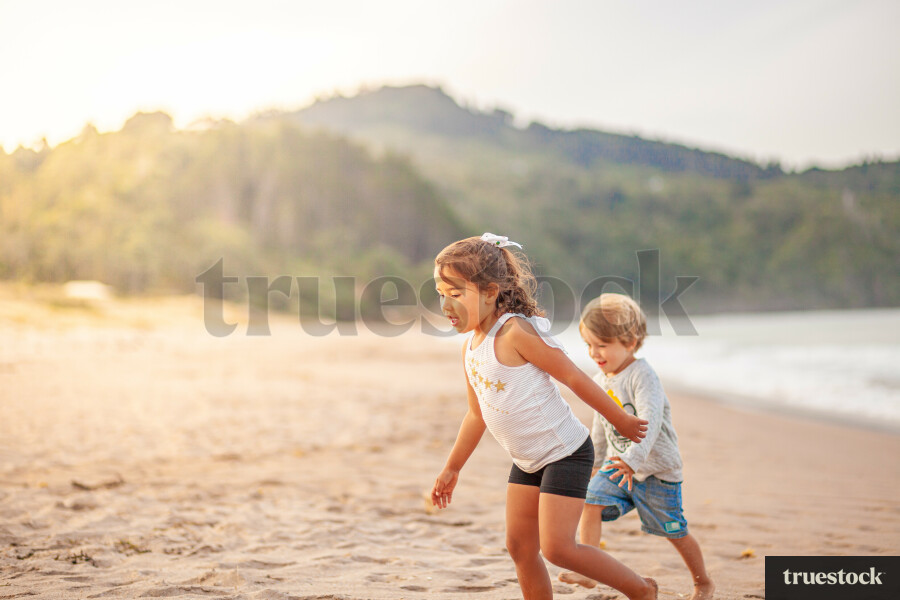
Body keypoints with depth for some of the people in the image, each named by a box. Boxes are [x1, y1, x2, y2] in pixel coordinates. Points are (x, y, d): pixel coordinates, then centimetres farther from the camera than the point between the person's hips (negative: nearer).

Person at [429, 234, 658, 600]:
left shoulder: (515, 332, -21)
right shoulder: (471, 348, 6)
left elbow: (573, 376, -16)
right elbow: (477, 414, 18)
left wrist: (620, 420, -10)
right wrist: (451, 469, 24)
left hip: (565, 452, -9)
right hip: (528, 460, 9)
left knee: (557, 548, -11)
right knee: (520, 547, 8)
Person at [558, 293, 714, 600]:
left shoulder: (642, 375, -21)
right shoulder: (600, 381, 4)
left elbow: (650, 420, -35)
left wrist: (633, 459, -48)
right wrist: (596, 462, 29)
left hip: (656, 467, -6)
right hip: (618, 463, 6)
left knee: (674, 531, 8)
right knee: (590, 503, -18)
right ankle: (587, 572, -18)